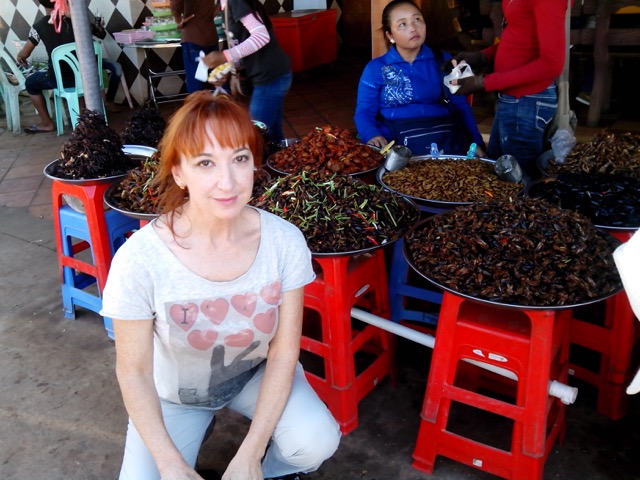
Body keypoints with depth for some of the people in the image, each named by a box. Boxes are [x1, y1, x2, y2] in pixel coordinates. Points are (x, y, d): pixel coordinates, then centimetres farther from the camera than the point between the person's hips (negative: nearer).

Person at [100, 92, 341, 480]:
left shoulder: (284, 240, -23)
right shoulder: (140, 259, -28)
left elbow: (283, 353, -14)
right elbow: (134, 371, -15)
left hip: (256, 375, 0)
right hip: (174, 393, 0)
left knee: (317, 442, -24)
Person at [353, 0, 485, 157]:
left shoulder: (443, 60, 13)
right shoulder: (375, 69, 8)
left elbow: (461, 106, 12)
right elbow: (364, 113, 3)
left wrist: (476, 142, -1)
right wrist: (372, 136, -19)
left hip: (447, 141, 1)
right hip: (399, 145, -1)